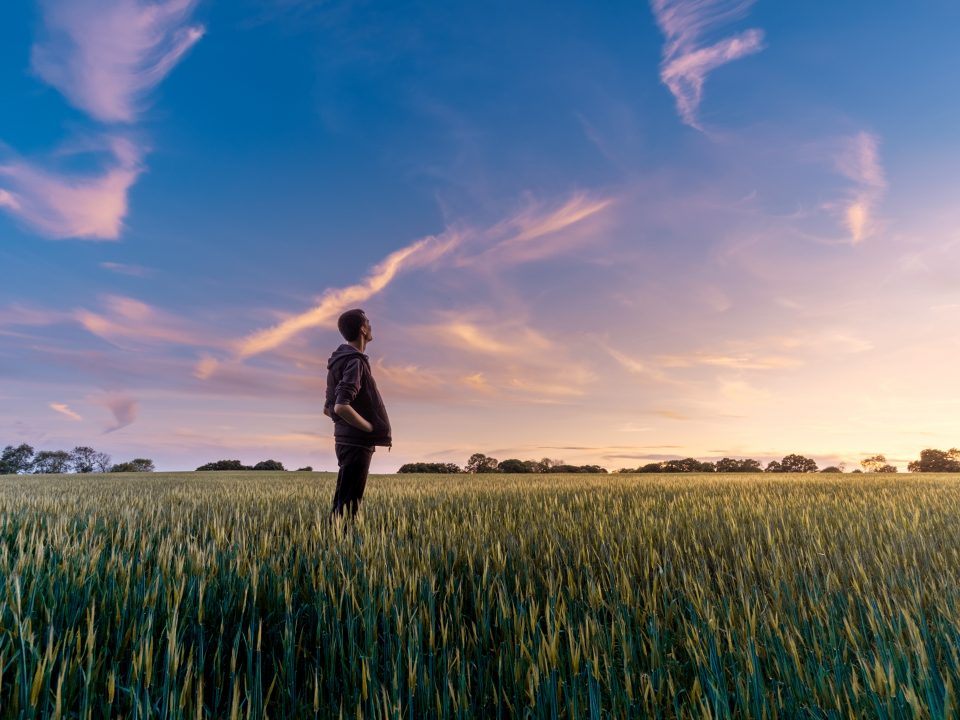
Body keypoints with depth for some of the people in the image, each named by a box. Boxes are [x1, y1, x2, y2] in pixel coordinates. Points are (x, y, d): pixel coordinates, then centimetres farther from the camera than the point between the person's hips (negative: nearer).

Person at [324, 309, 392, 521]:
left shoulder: (341, 361, 15)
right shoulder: (355, 362, -15)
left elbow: (329, 409, 19)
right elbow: (341, 407, -27)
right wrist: (373, 429, -16)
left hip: (348, 441, 10)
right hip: (357, 444, -10)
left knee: (342, 502, 15)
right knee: (347, 505, -5)